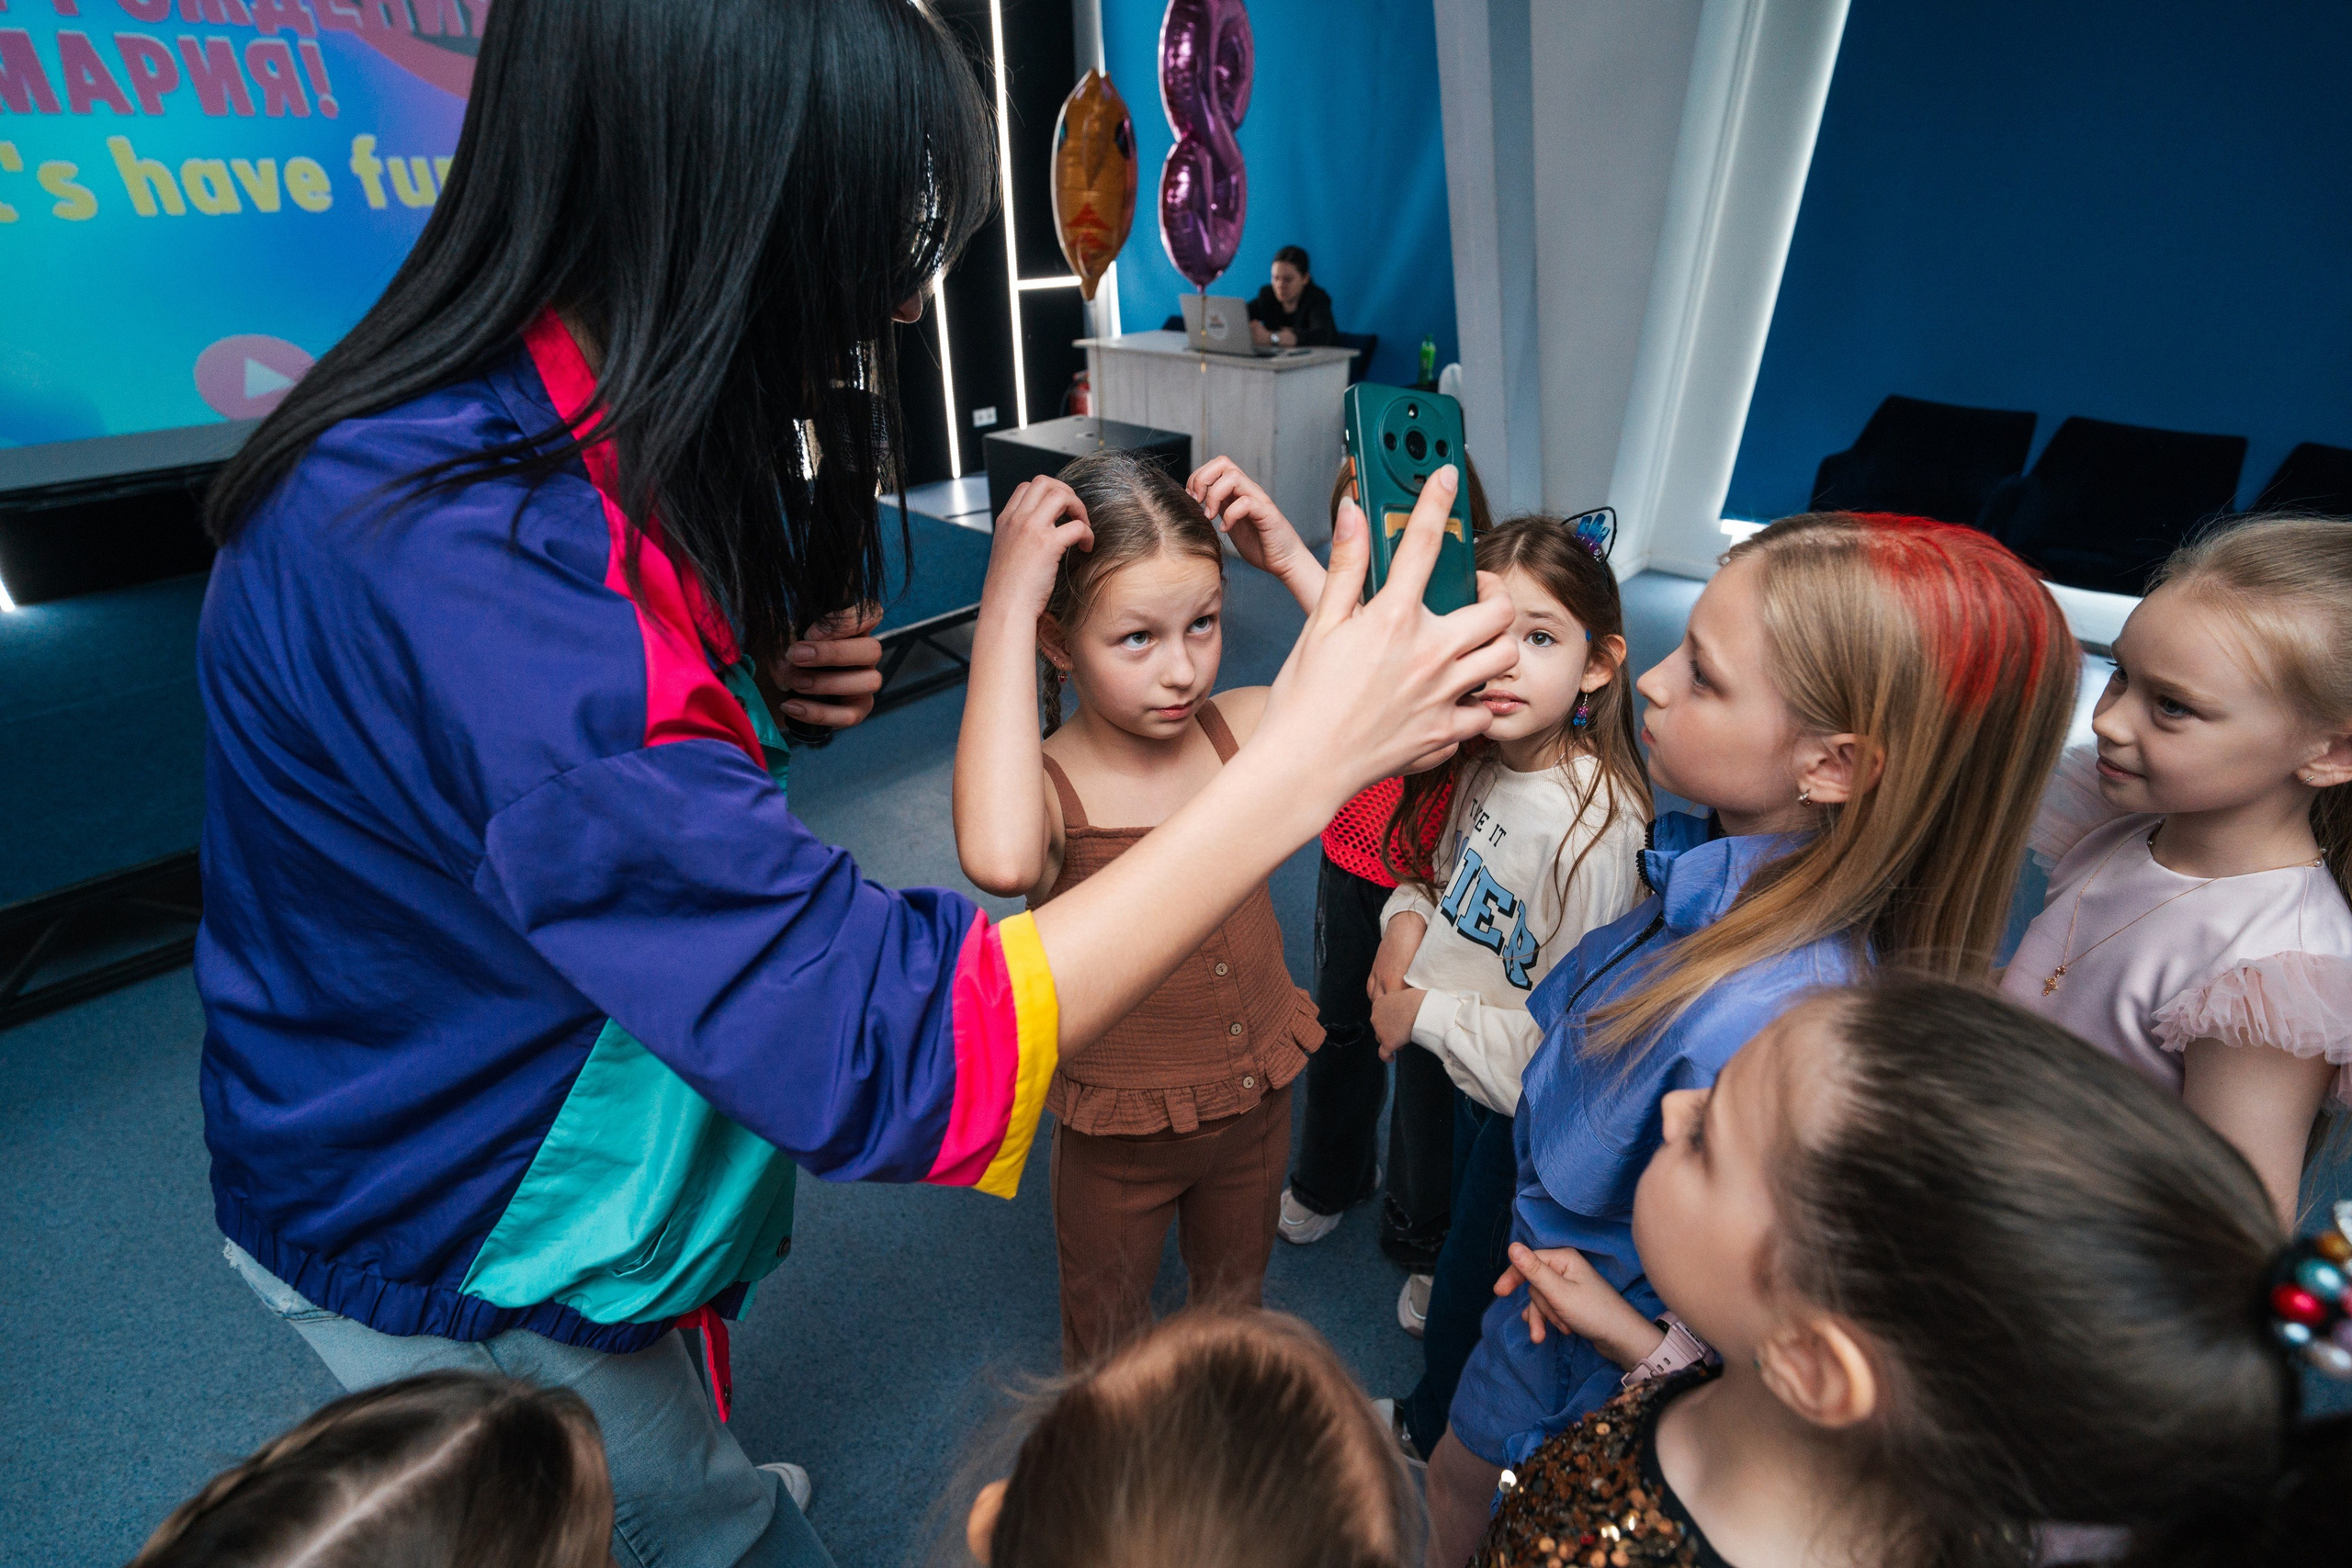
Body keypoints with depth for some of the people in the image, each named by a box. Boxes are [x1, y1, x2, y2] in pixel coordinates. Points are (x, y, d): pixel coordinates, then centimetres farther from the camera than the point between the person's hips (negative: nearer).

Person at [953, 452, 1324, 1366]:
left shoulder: (1246, 726, -16)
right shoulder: (1042, 786, -29)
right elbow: (1000, 860, -54)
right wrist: (1004, 603, -48)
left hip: (1258, 1102, 4)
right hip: (1118, 1138, -3)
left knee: (1235, 1307, 33)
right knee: (1108, 1344, 28)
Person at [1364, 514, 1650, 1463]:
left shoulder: (1595, 829, -34)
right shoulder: (1488, 756, -11)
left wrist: (1425, 1011, -20)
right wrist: (1410, 914, -11)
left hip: (1530, 1111, -6)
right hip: (1470, 1070, 6)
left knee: (1474, 1278, 19)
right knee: (1464, 1231, 32)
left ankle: (1433, 1429, 48)